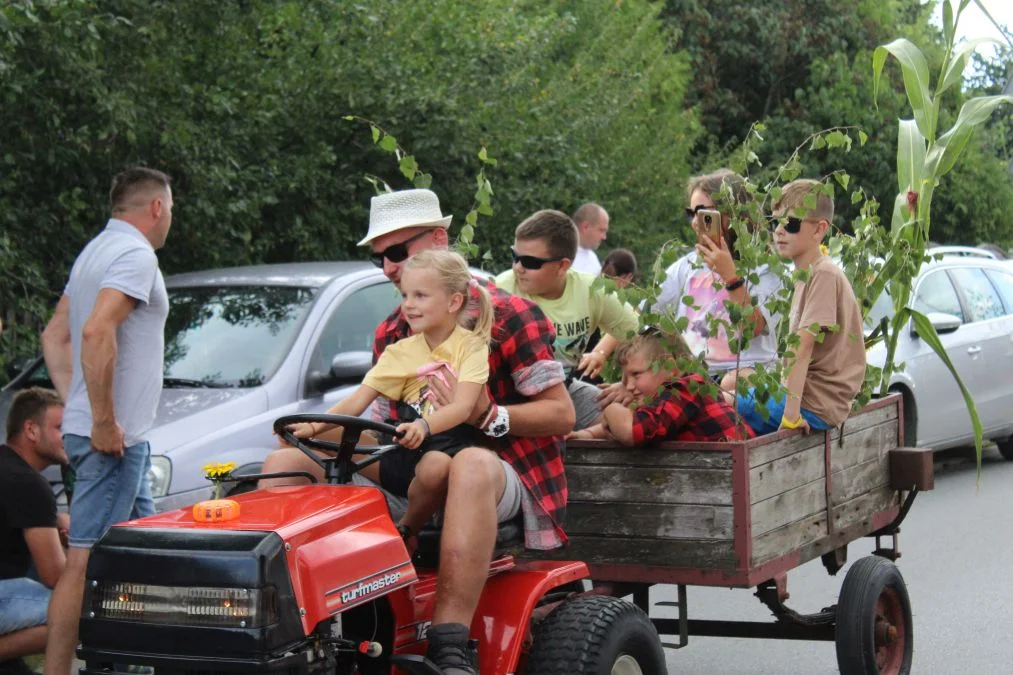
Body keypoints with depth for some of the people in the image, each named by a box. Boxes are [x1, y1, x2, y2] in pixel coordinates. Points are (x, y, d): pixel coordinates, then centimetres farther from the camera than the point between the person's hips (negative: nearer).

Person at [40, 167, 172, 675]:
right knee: (86, 562, -9)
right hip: (113, 436, -10)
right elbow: (96, 332, -27)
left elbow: (55, 335, 23)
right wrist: (104, 421, -22)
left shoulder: (96, 251, 18)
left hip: (105, 432, 10)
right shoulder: (135, 254, -13)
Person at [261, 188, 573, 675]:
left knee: (472, 465, -43)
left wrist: (487, 414, -24)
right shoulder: (390, 334, 18)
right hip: (413, 479, 6)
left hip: (499, 476, -6)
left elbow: (562, 415, -7)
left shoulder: (509, 315, -1)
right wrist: (324, 431, -2)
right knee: (284, 463, -6)